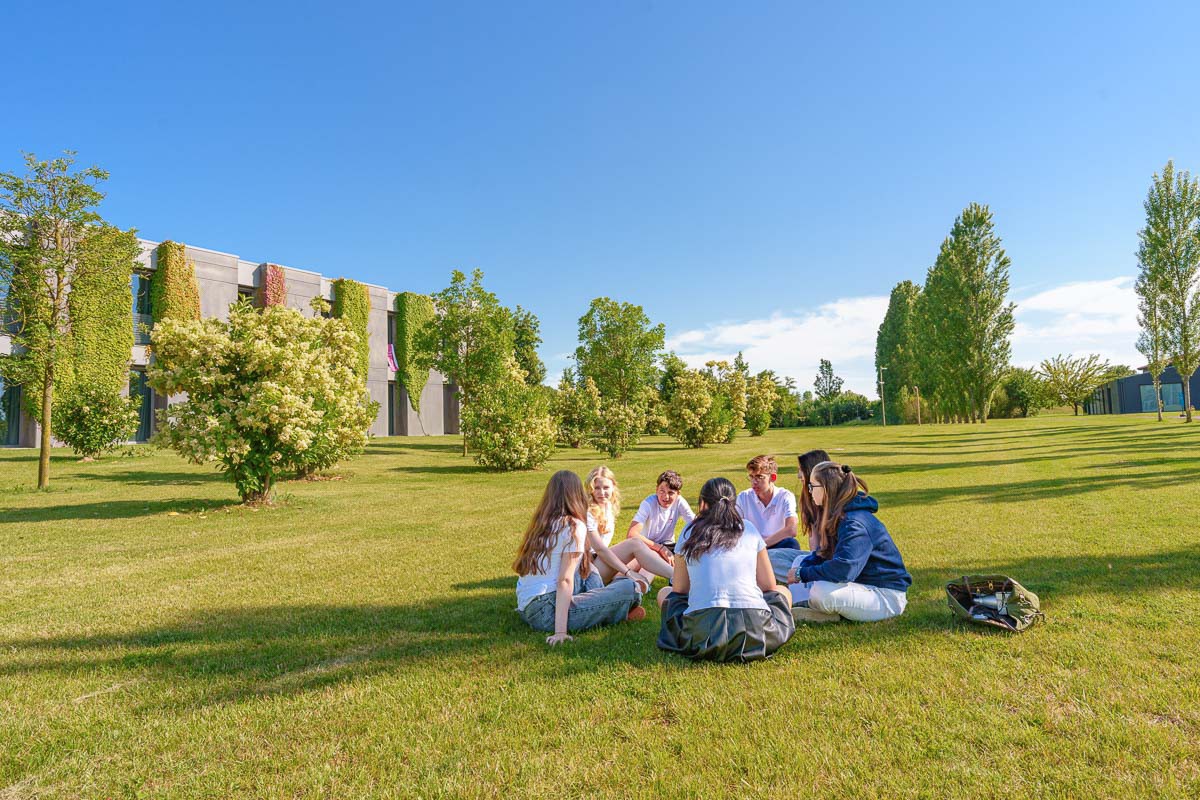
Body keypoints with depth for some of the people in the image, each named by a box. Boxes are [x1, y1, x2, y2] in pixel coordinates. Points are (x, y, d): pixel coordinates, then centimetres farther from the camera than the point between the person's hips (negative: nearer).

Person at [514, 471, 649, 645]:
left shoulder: (541, 524, 13)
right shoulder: (574, 526, -9)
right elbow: (565, 580, -16)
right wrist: (561, 631, -19)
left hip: (526, 608, 9)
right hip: (546, 612, -9)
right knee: (630, 588, -10)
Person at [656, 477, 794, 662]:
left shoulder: (690, 533, 12)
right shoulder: (749, 530, 13)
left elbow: (679, 590, 19)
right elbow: (769, 586, 18)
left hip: (702, 635, 0)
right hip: (755, 633, 1)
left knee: (665, 593, 29)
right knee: (782, 592, 31)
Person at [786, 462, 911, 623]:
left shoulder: (854, 523, -25)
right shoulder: (837, 516, 7)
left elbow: (843, 570, -35)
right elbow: (826, 555, 11)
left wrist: (802, 574, -23)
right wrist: (802, 568, -9)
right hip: (861, 583, 10)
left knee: (821, 591, -36)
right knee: (801, 561, 9)